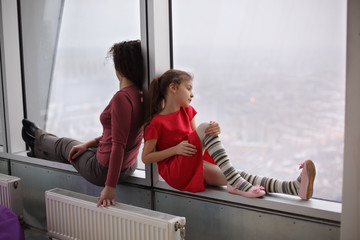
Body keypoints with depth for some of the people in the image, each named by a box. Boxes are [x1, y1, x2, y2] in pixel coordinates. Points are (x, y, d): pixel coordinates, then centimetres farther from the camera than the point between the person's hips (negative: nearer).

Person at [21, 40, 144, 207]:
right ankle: (39, 148, 62)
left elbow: (118, 145, -30)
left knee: (65, 146, 23)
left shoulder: (122, 98, -28)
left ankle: (38, 140, 56)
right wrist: (87, 144, 14)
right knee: (71, 146, 31)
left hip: (105, 170, -7)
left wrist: (110, 187, -28)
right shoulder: (139, 94, 0)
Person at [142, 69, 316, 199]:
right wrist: (175, 149, -19)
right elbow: (146, 158, -6)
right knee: (203, 128, -27)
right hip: (175, 170, -6)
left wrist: (215, 130, -15)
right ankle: (236, 182, -35)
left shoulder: (187, 111, 14)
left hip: (196, 168, 6)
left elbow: (197, 139, 7)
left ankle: (294, 187, -42)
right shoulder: (156, 123, -6)